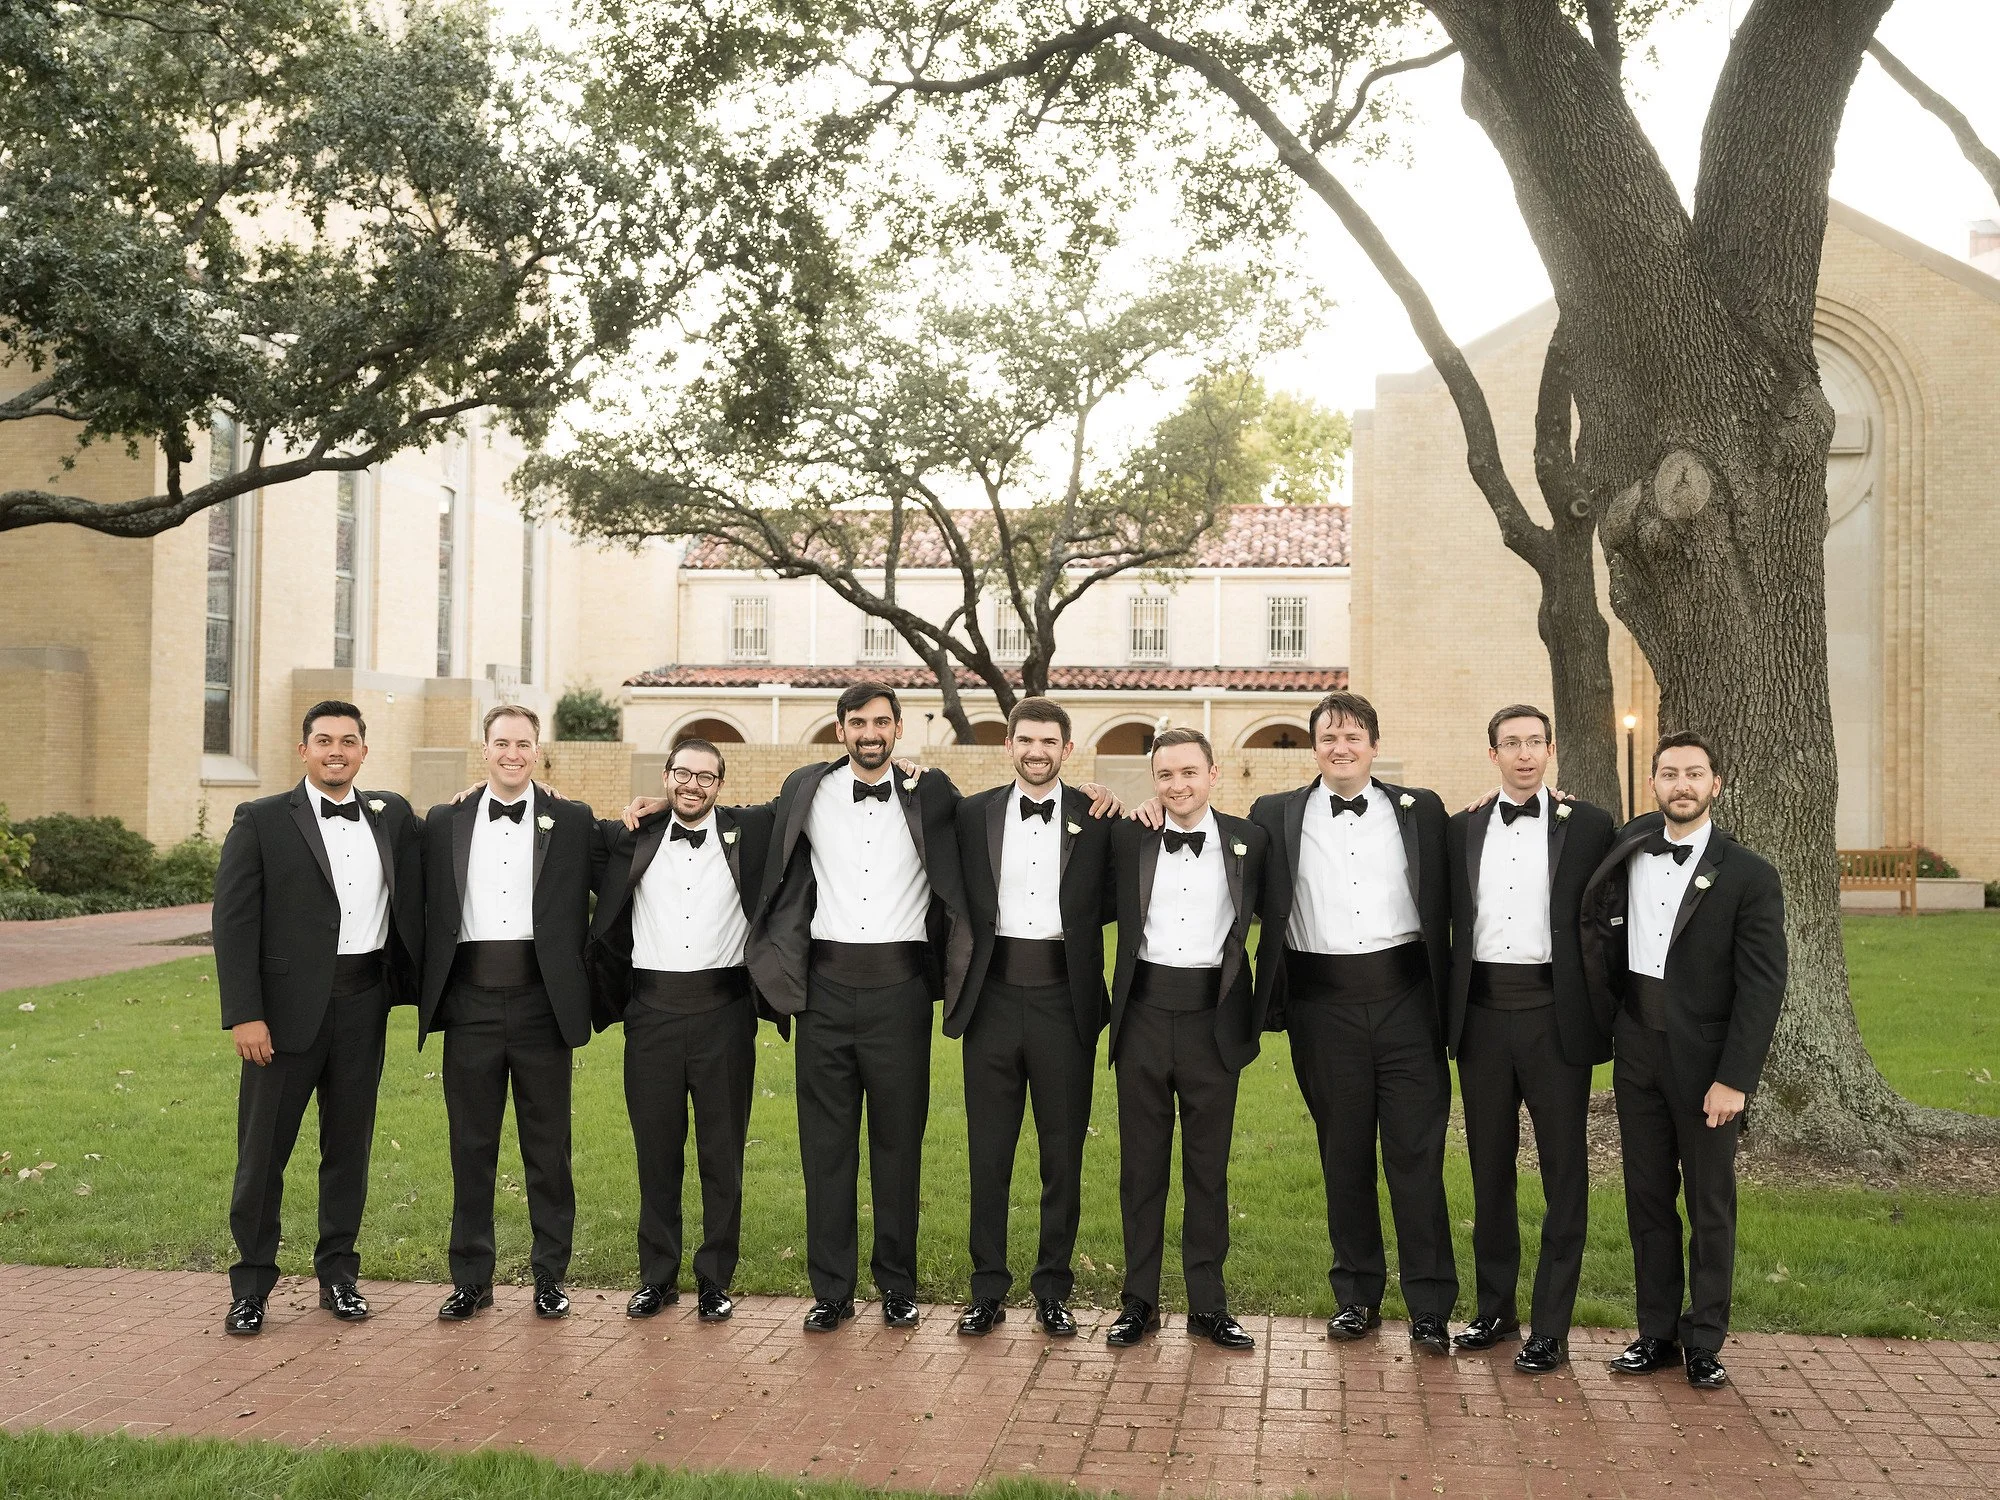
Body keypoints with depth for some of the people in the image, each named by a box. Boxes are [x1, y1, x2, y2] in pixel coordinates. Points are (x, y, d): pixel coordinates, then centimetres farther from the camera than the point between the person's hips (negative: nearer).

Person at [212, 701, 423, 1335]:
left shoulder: (392, 815, 8)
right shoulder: (261, 821, -3)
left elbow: (412, 900, 13)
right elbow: (233, 922, -6)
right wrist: (244, 1014, -12)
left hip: (363, 1001, 3)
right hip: (288, 1004, -3)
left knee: (350, 1144, 12)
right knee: (263, 1146, 5)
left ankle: (338, 1273, 25)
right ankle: (251, 1282, 19)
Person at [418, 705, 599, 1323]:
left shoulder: (573, 821, 3)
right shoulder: (444, 822, 8)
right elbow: (427, 910, 8)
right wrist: (429, 992, 1)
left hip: (541, 1000, -1)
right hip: (470, 1001, 1)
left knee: (548, 1147, 6)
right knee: (471, 1146, 8)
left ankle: (550, 1277, 18)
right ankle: (471, 1278, 20)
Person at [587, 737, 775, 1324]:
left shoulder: (750, 831, 5)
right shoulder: (633, 836, 8)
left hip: (723, 1011, -1)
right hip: (652, 1010, 1)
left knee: (722, 1153, 5)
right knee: (656, 1150, 8)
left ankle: (715, 1280, 15)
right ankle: (657, 1276, 20)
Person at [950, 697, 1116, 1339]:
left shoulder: (1097, 818, 2)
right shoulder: (973, 813, 6)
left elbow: (1110, 901, 6)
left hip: (1063, 998, -1)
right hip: (994, 997, 1)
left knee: (1063, 1153, 7)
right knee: (988, 1152, 7)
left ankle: (1053, 1291, 20)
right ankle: (988, 1290, 18)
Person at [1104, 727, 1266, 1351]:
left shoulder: (1248, 839, 1)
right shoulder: (1127, 839, 3)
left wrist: (1262, 1006, -1)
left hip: (1213, 1018, -1)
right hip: (1144, 1014, 1)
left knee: (1209, 1168, 8)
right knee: (1141, 1165, 9)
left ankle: (1208, 1304, 19)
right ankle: (1140, 1301, 19)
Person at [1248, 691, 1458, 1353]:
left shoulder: (1419, 809, 7)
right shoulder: (1276, 815, 7)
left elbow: (1447, 901, 8)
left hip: (1405, 995, -1)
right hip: (1324, 1004, 1)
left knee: (1417, 1154, 0)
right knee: (1343, 1154, 9)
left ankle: (1430, 1306, 10)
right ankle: (1357, 1295, 22)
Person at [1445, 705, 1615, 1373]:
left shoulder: (1588, 825, 1)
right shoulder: (1462, 828, 8)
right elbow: (1450, 920, 10)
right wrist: (1449, 1012, 4)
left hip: (1555, 1012, -3)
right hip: (1483, 1011, 3)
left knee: (1563, 1172, 2)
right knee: (1489, 1167, 13)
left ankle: (1551, 1328, 11)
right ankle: (1495, 1307, 26)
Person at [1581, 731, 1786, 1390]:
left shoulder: (1749, 876, -8)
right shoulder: (1629, 847, 4)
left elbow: (1762, 986, -11)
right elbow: (1597, 928, 23)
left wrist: (1734, 1078, -15)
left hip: (1705, 1059, -4)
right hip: (1637, 1049, 4)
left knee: (1711, 1205, 7)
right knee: (1647, 1198, 11)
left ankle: (1704, 1342, 18)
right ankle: (1656, 1332, 22)